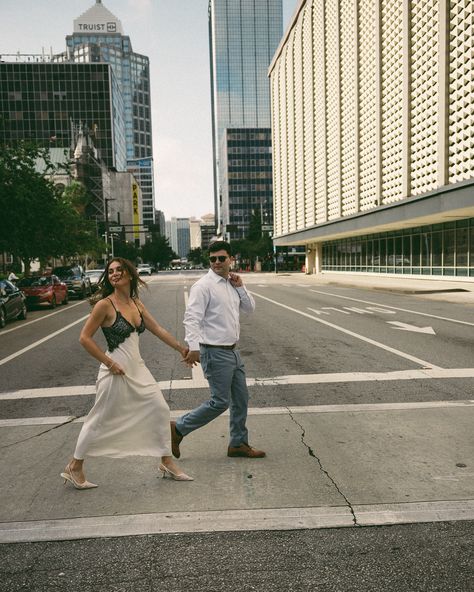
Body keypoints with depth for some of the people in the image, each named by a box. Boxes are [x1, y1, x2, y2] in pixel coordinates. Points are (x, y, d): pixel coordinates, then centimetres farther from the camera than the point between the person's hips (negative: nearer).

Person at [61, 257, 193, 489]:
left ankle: (167, 462, 23)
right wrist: (109, 363, -14)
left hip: (137, 368, 7)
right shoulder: (105, 305, -13)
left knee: (160, 409, 8)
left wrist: (182, 349, 12)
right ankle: (75, 467, 26)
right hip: (117, 370, -7)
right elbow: (85, 338, -12)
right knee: (101, 420, 6)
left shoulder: (136, 303, 7)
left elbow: (158, 329, 12)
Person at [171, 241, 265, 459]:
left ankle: (238, 444, 28)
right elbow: (192, 318, -21)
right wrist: (193, 347, -33)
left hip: (233, 351, 8)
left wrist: (240, 287, 3)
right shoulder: (204, 286, -13)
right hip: (216, 353, -8)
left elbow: (250, 308, 17)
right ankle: (179, 428, 12)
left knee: (241, 399, 14)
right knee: (220, 401, -4)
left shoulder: (232, 284, 12)